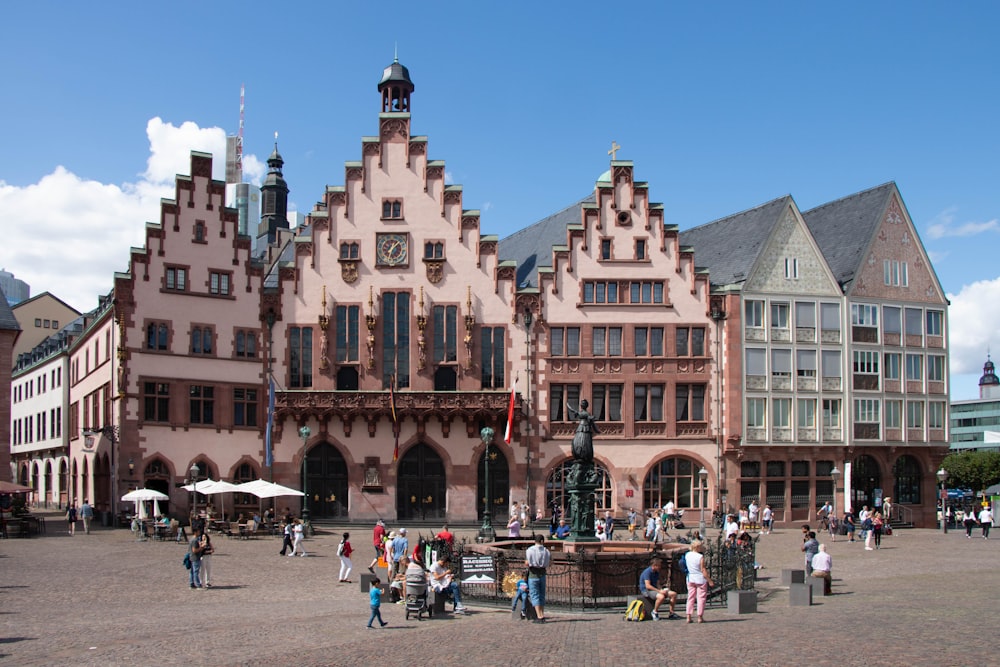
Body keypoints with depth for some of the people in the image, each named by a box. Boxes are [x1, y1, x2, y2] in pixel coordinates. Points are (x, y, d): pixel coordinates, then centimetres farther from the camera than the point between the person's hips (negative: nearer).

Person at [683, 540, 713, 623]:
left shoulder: (687, 555, 0)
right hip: (700, 579, -5)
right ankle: (700, 617, 5)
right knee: (701, 598, 4)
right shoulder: (700, 557, -16)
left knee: (690, 597, 11)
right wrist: (709, 580, -10)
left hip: (690, 578, 6)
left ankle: (688, 617, 8)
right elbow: (703, 570, -16)